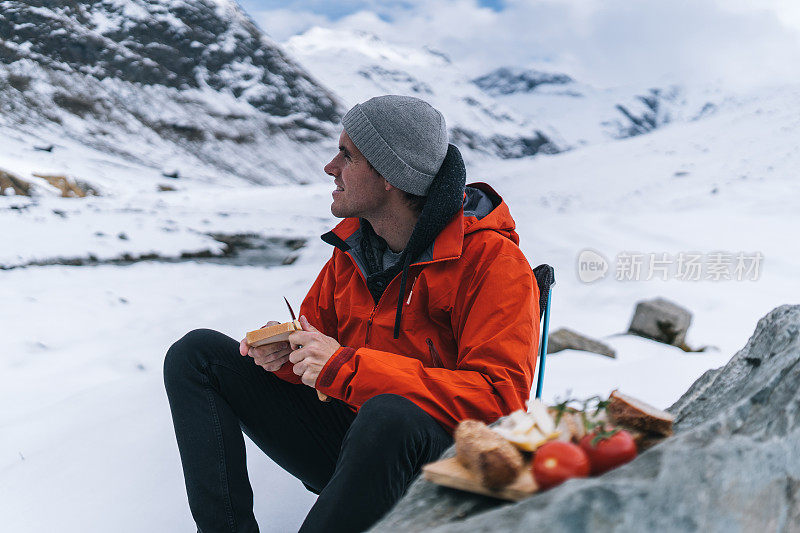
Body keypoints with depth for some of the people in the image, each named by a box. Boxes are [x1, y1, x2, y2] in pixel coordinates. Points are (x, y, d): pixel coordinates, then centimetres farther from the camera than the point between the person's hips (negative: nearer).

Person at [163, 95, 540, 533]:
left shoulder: (493, 260, -17)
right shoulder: (353, 242, 5)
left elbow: (500, 399, -25)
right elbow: (316, 328, 17)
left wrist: (350, 369, -29)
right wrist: (284, 351, -9)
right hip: (346, 443, 7)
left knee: (389, 414, -42)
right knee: (197, 353, -1)